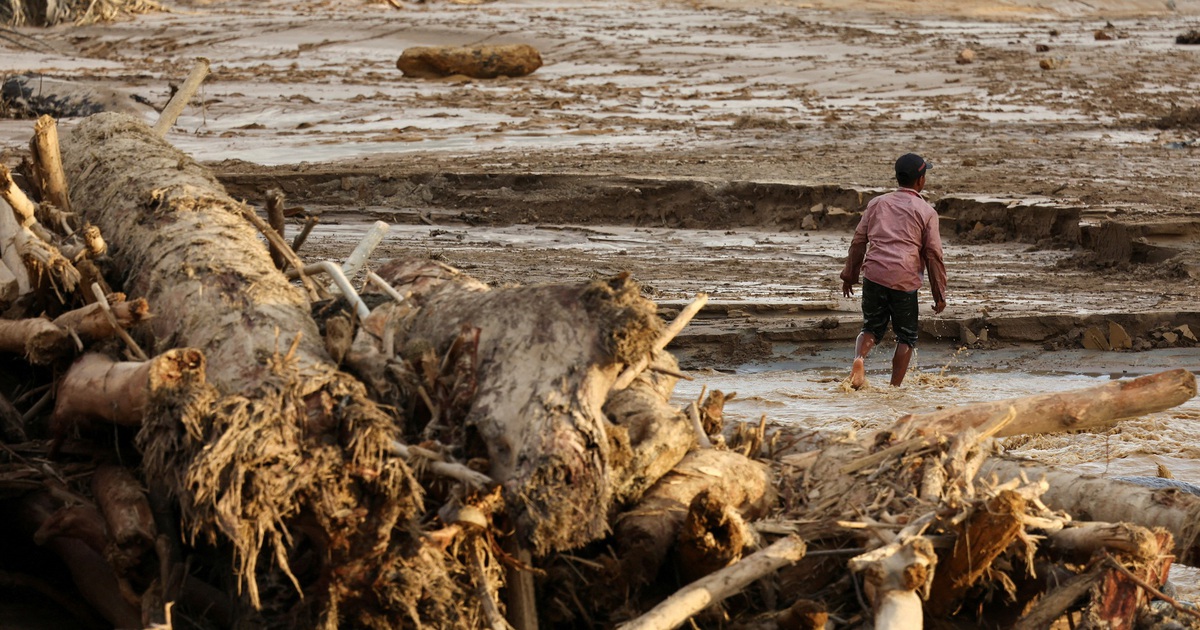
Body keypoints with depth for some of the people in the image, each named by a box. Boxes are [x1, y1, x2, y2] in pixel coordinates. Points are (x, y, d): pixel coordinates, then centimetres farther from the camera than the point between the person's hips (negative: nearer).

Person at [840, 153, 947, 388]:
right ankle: (895, 387, 2)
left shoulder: (877, 203, 14)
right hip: (904, 279, -3)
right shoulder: (926, 212, 3)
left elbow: (858, 241, 15)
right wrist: (939, 294, 7)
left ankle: (859, 358, -16)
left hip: (873, 274, 3)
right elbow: (933, 255, 2)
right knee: (906, 337, 11)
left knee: (872, 328, 15)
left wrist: (849, 275, 24)